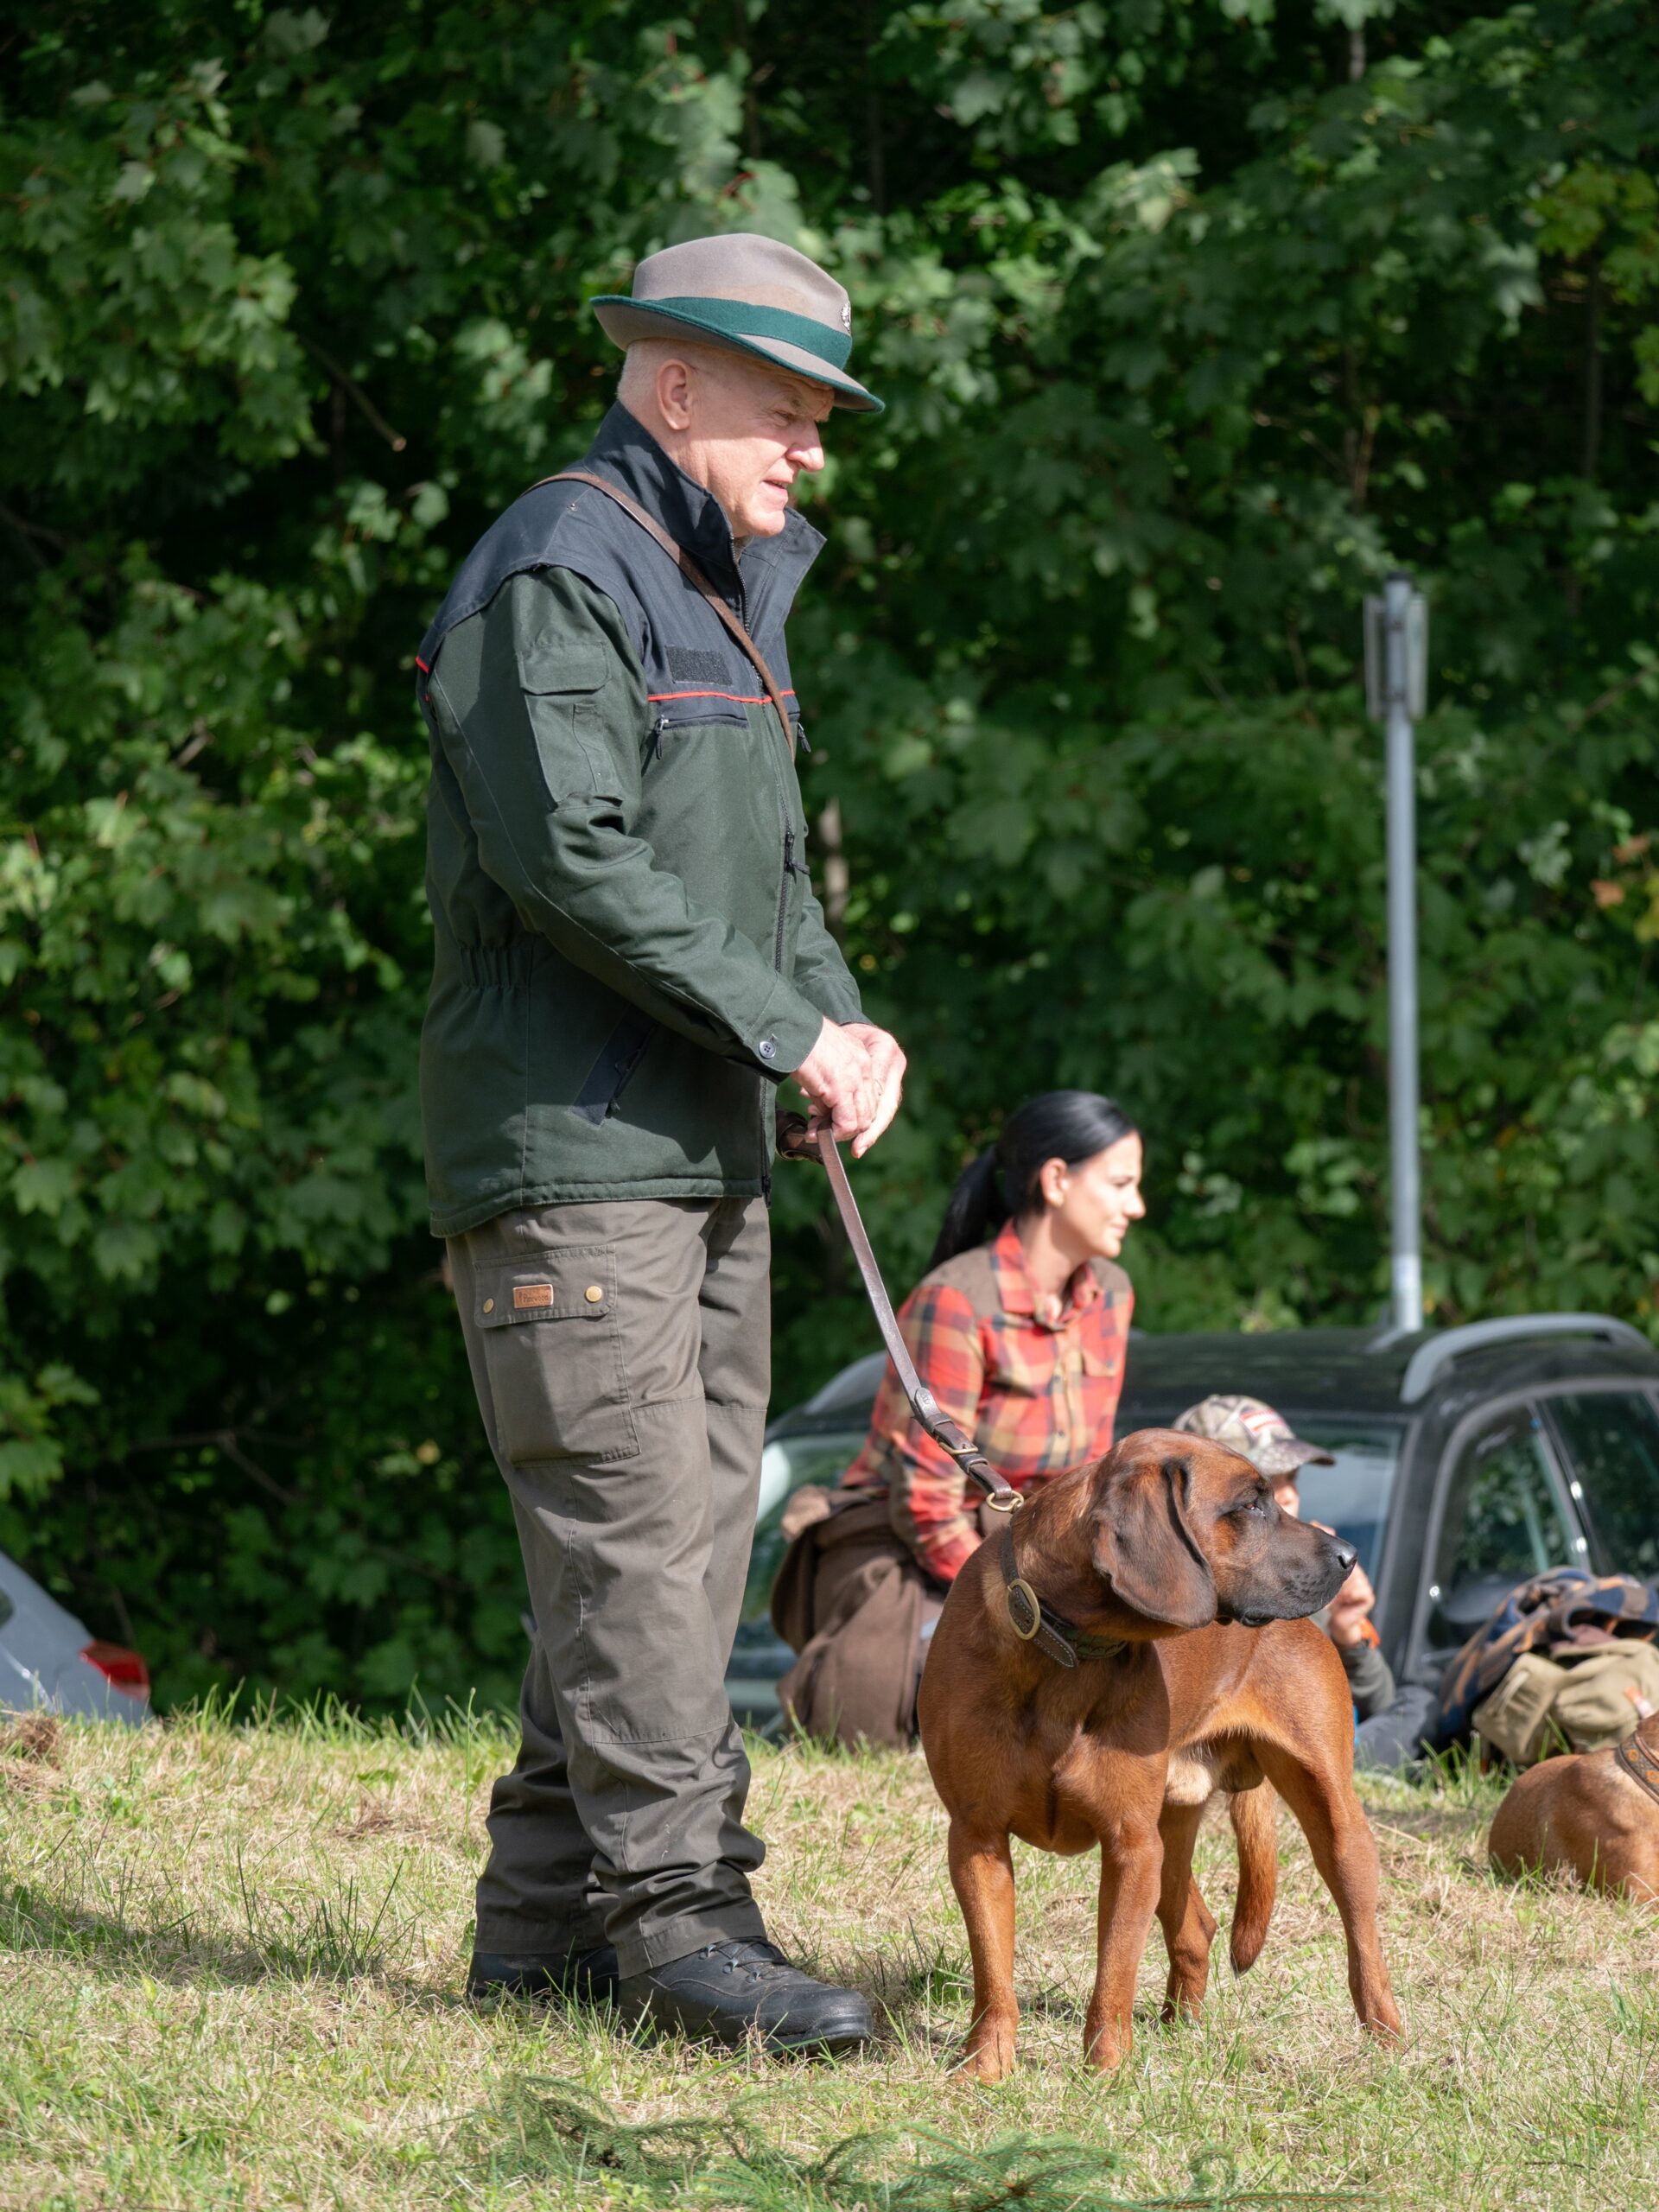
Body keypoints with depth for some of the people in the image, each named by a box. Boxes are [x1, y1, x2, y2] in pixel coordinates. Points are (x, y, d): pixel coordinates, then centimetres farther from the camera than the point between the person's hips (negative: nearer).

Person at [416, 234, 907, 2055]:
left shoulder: (718, 596, 21)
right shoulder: (559, 574, -11)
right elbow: (571, 858, -21)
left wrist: (849, 1025, 2)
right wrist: (787, 1031, -18)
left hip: (699, 1150, 10)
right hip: (563, 1143, -10)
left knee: (691, 1524, 8)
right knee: (633, 1520, -12)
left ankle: (548, 1918, 12)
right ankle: (676, 1903, -11)